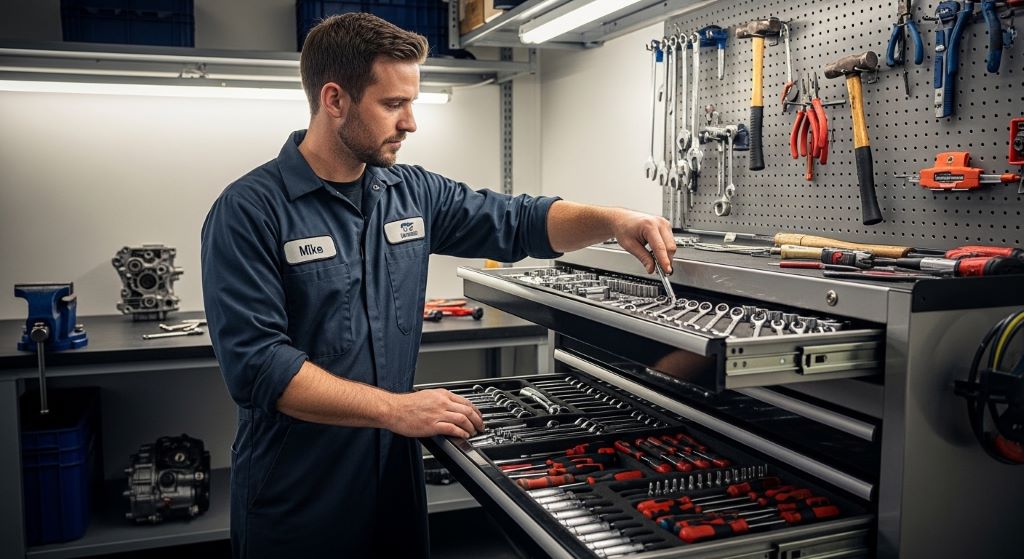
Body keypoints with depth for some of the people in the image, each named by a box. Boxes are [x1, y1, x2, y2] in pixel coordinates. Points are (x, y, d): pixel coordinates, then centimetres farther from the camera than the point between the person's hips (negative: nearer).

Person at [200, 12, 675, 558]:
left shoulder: (413, 193, 2)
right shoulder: (250, 211, -15)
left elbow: (520, 223, 9)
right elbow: (256, 363, -22)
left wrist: (612, 220, -8)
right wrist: (396, 409, -26)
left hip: (395, 475, 6)